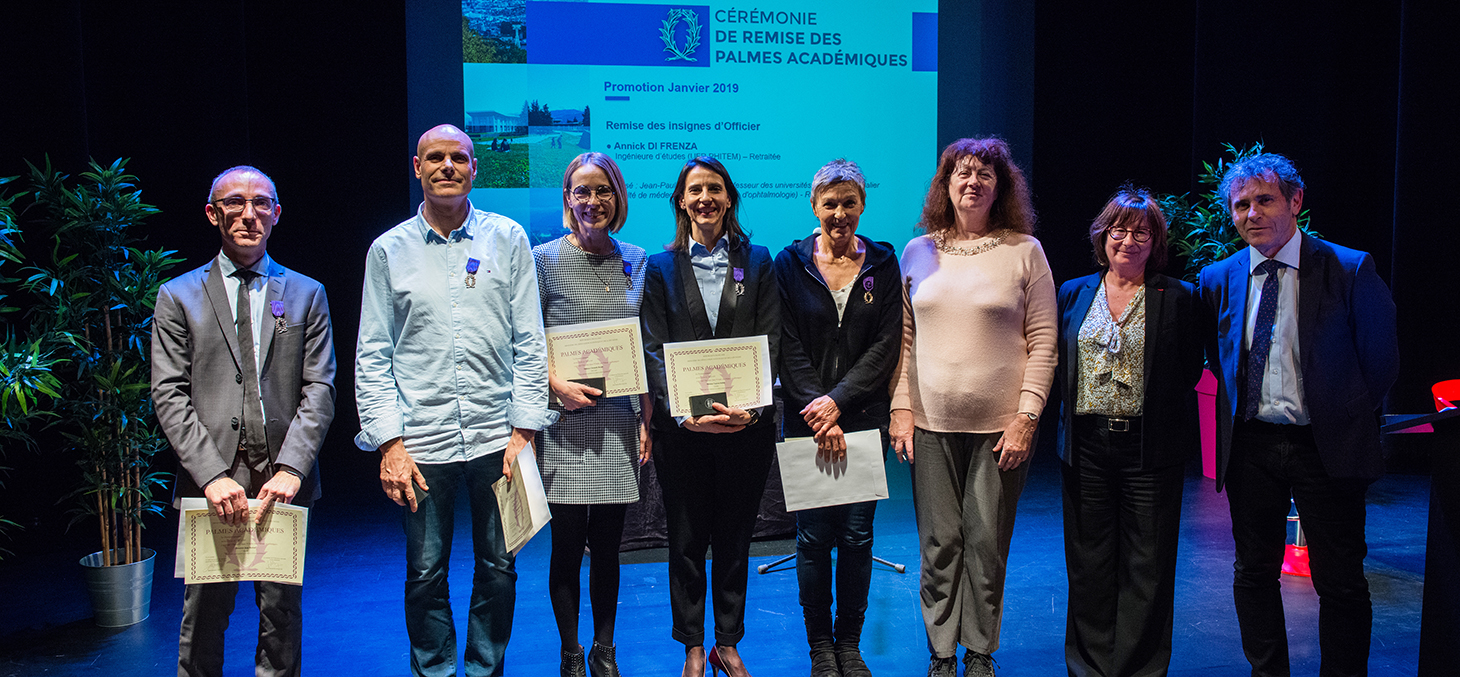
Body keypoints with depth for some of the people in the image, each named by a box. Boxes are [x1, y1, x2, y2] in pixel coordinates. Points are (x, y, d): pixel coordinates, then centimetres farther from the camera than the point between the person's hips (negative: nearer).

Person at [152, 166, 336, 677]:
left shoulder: (306, 295, 10)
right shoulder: (178, 296, 8)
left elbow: (319, 390, 2)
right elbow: (170, 396, 0)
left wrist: (290, 468, -11)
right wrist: (213, 474, -12)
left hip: (283, 480, 1)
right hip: (209, 481, 0)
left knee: (281, 610, 7)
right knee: (205, 612, 5)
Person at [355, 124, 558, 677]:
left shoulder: (507, 238, 5)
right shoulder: (389, 250, 5)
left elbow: (529, 342, 3)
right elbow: (371, 357, 4)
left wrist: (524, 430, -4)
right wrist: (389, 443, -6)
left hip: (496, 436, 0)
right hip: (422, 441, 0)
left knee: (498, 569, 9)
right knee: (426, 574, 7)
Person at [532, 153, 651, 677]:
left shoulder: (637, 261, 9)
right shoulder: (545, 259, -2)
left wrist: (646, 421, 9)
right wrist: (558, 386, -17)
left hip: (619, 426, 3)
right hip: (566, 424, -3)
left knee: (607, 546, 11)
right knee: (567, 546, 3)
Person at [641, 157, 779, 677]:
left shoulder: (757, 262, 8)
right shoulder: (661, 267, 6)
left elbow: (769, 342, 1)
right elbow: (654, 350, -1)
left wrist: (751, 408, -14)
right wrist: (683, 413, -16)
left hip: (747, 425, 0)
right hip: (681, 426, 0)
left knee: (734, 539, 10)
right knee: (686, 540, 8)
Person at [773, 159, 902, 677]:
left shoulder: (883, 264, 6)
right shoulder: (790, 264, 3)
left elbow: (886, 345, -1)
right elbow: (788, 348, -3)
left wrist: (838, 400, -12)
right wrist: (818, 415, -12)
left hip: (864, 417, 1)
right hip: (806, 419, -1)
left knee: (857, 534, 4)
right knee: (813, 536, 3)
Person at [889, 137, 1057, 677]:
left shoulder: (1025, 251, 1)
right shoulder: (918, 252, 8)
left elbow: (1043, 343, 0)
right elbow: (903, 338, 10)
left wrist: (1026, 417, -7)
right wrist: (900, 409, 2)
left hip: (1000, 426, -1)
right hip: (931, 425, 2)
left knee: (987, 543, 4)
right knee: (939, 544, 5)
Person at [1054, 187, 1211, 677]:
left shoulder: (1180, 298, 1)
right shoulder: (1073, 294, 10)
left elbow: (1190, 370, 2)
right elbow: (1056, 365, 14)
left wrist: (1158, 411, -4)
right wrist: (1072, 408, 5)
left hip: (1150, 448, -2)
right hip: (1085, 445, 3)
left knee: (1147, 567, 4)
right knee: (1088, 563, 9)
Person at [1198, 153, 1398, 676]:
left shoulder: (1349, 270, -8)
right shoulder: (1218, 279, 2)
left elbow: (1381, 361, 1)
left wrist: (1341, 417, 3)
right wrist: (1238, 413, 8)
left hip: (1326, 446, -3)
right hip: (1250, 445, 3)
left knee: (1341, 583, 4)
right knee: (1254, 573, 12)